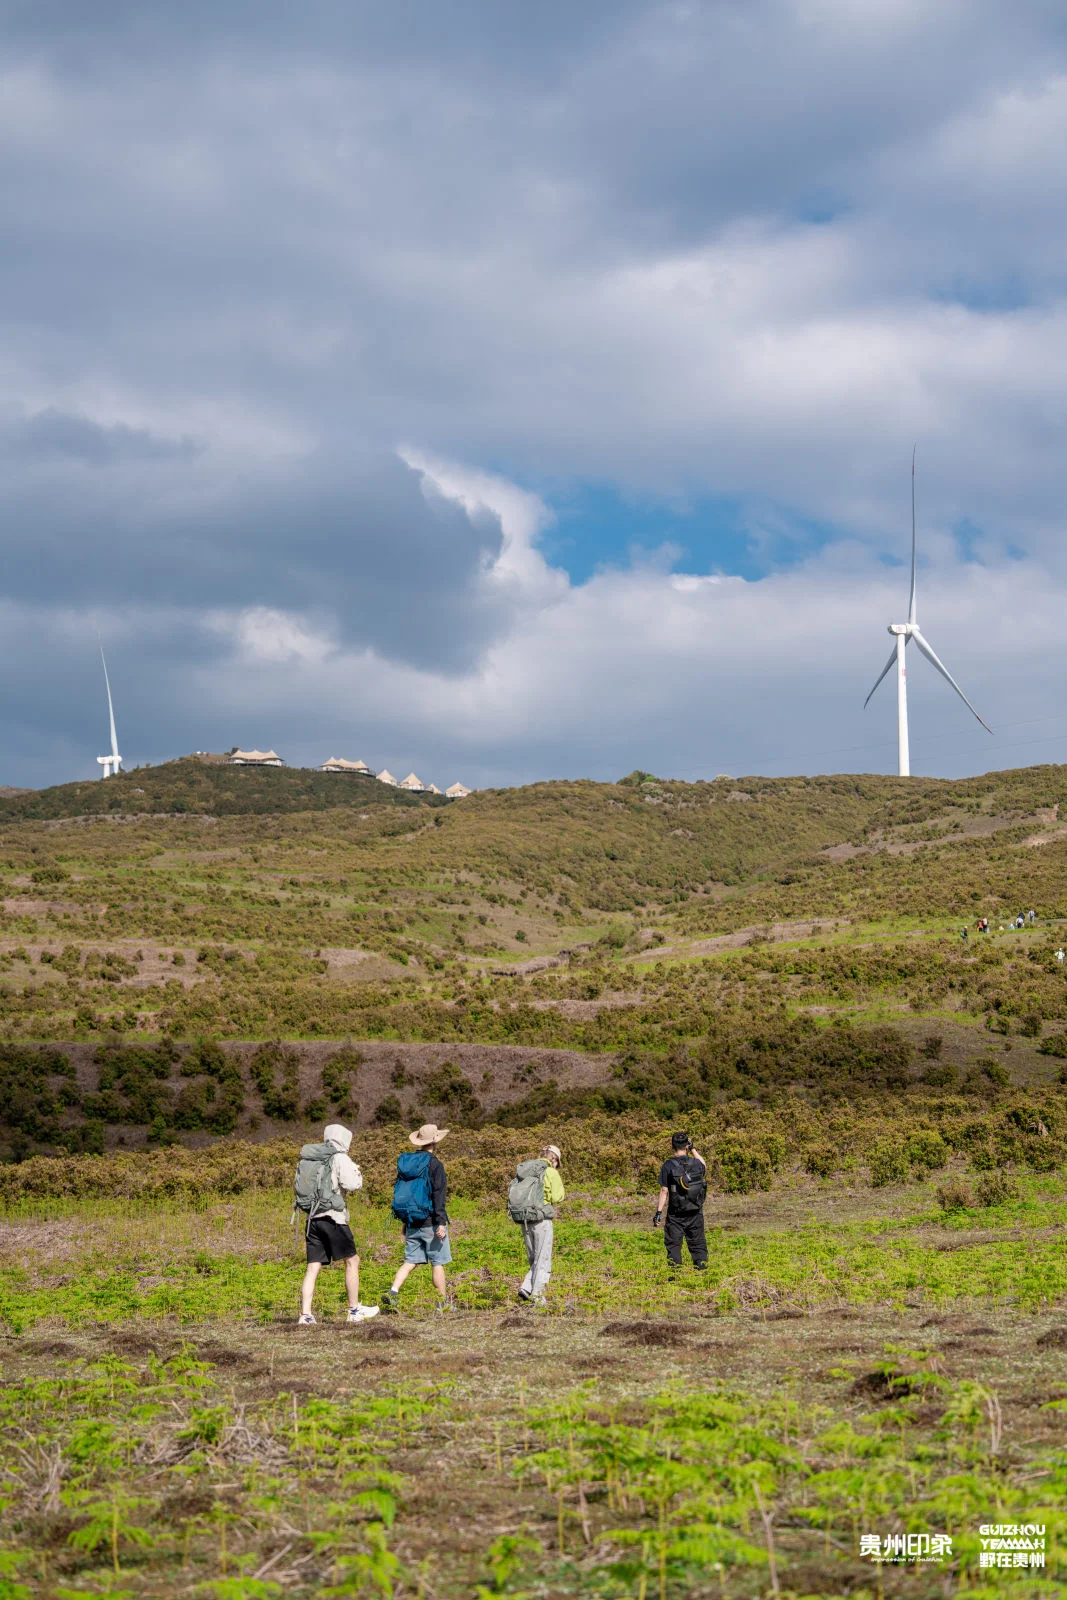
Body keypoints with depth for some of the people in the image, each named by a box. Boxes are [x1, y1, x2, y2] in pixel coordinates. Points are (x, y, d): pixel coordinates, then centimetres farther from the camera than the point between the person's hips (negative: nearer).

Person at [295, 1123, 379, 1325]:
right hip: (332, 1217, -6)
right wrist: (358, 1175, 8)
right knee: (352, 1260, 6)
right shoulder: (339, 1158, -5)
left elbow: (303, 1185, 17)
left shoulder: (307, 1158, 14)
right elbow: (351, 1185, -14)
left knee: (313, 1267, 5)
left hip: (312, 1217, 6)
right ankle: (354, 1310, 9)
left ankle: (305, 1314, -3)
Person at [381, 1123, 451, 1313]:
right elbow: (438, 1195, -16)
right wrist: (441, 1223, -17)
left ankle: (392, 1293, -11)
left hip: (412, 1224, 6)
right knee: (437, 1262, 4)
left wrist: (404, 1222, 23)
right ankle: (444, 1302, 12)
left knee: (410, 1262, 7)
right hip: (430, 1222, -6)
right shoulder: (434, 1165, -12)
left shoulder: (405, 1163, 10)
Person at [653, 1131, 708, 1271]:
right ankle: (702, 1269, 9)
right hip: (695, 1212, 3)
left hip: (675, 1214, -2)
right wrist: (693, 1149, 22)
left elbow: (664, 1191, -11)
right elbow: (704, 1166, 25)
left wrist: (658, 1213, -6)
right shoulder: (696, 1163, -2)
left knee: (673, 1245, 6)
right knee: (698, 1243, 12)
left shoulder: (668, 1166, -10)